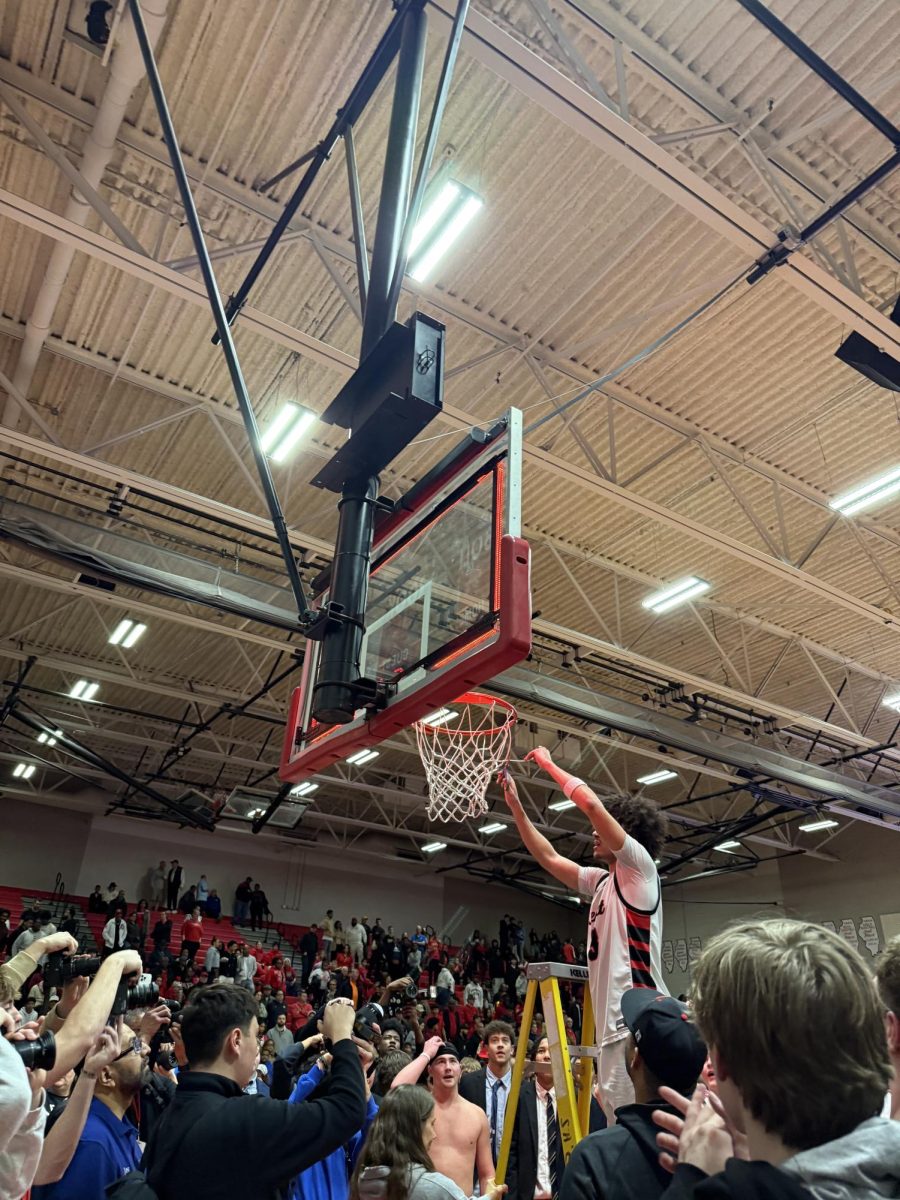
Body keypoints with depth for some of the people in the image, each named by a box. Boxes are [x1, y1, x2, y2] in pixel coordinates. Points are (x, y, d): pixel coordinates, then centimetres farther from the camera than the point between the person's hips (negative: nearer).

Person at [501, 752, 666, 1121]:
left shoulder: (639, 866, -3)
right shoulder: (603, 881, 19)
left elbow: (591, 803, -14)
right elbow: (549, 858, 25)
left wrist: (548, 763, -2)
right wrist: (515, 805, 21)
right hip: (613, 1026, 9)